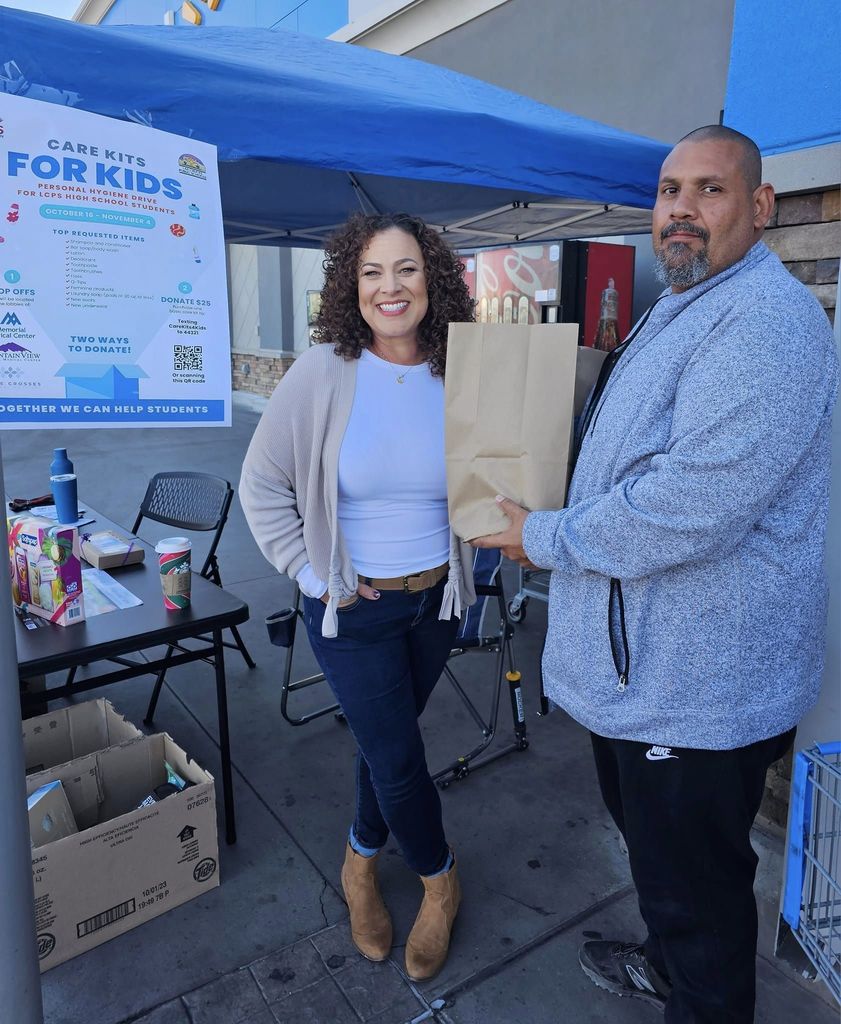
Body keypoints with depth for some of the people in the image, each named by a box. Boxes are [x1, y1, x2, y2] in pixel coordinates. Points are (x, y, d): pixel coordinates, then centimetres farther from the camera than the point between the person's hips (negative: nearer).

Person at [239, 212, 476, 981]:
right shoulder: (323, 374, -14)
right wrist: (309, 573, -9)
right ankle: (440, 878, 36)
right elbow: (262, 486, -6)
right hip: (352, 606, -2)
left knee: (385, 740, 19)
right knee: (398, 757, 5)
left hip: (438, 597, 3)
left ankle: (361, 860, 47)